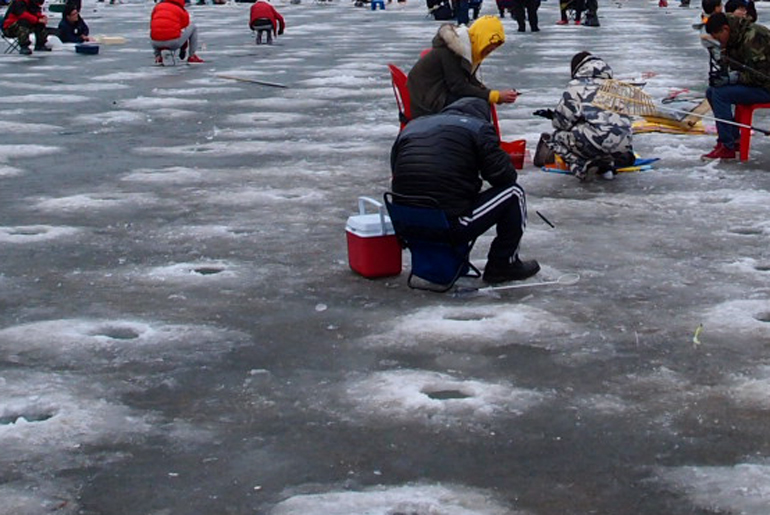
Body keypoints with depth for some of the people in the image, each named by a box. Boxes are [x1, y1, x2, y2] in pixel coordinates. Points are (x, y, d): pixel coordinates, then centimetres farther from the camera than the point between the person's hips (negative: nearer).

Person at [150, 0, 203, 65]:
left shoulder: (158, 6, 20)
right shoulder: (182, 11, 12)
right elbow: (185, 28, 22)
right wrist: (184, 48, 39)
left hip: (157, 43, 3)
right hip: (174, 43, -3)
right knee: (193, 26, 21)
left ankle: (158, 56, 18)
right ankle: (192, 56, 19)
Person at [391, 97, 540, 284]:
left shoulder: (412, 126, 16)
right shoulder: (478, 128, -1)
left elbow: (395, 173, 19)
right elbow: (504, 175, -4)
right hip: (452, 226, -7)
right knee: (513, 193, 12)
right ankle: (503, 265, 20)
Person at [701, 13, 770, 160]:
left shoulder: (753, 37, -23)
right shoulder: (733, 39, 8)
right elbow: (734, 67, 18)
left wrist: (732, 78, -27)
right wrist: (722, 76, -2)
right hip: (752, 83, 10)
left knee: (720, 93, -22)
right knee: (711, 92, 5)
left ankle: (727, 147, -20)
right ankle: (734, 140, 6)